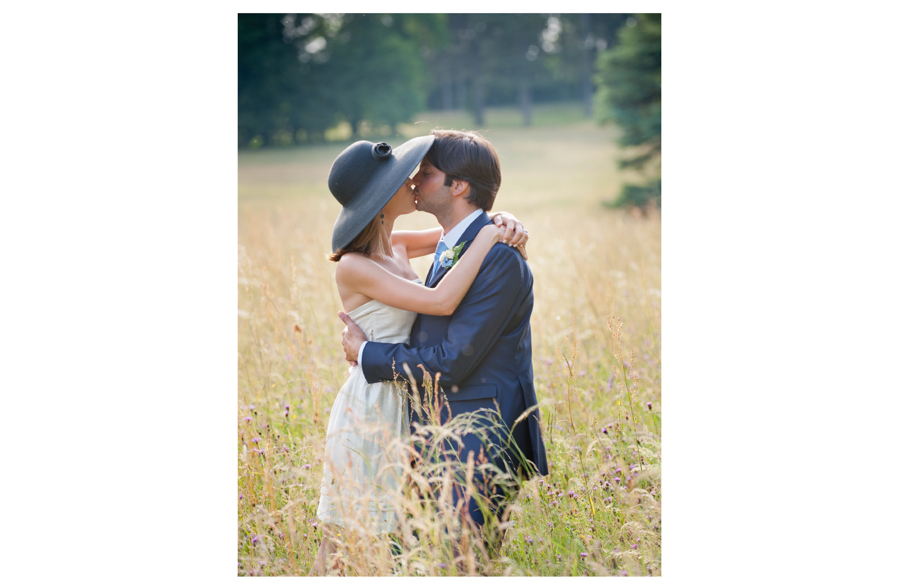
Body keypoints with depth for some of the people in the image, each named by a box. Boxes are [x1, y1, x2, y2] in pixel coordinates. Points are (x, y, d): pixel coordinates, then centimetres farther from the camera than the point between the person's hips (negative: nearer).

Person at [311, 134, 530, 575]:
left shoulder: (395, 246, 5)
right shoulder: (353, 266, -19)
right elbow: (441, 301, -28)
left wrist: (504, 221, -3)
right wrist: (486, 238, -20)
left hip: (405, 407, 8)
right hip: (371, 410, -8)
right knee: (350, 540, 2)